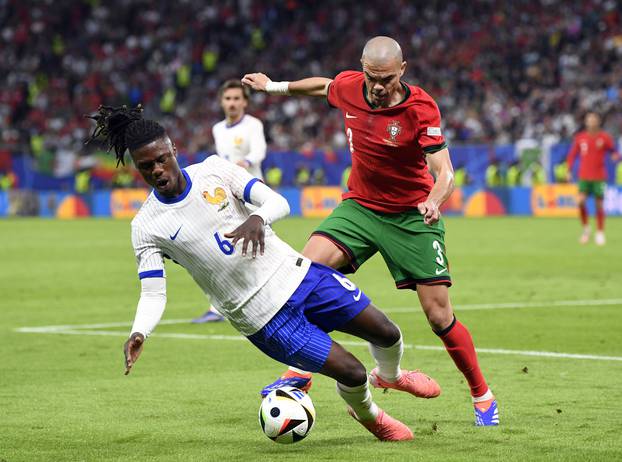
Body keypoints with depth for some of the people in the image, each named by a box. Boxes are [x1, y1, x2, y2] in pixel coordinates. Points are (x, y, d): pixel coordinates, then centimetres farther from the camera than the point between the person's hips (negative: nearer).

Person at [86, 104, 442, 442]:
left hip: (293, 272, 3)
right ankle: (367, 414, 26)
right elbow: (153, 295, -12)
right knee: (351, 373, -10)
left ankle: (393, 374, 43)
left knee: (386, 334, 7)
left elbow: (279, 202, -8)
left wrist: (257, 219, -31)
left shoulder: (214, 170, -4)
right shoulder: (146, 227, -10)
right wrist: (139, 334, -32)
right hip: (264, 317, -3)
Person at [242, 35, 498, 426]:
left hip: (412, 216, -4)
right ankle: (300, 370, -11)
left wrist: (434, 201, -50)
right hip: (360, 205, 4)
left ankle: (482, 395, 16)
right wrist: (275, 86, 27)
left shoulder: (421, 109, -22)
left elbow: (445, 173, -29)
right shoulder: (349, 87, -9)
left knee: (440, 317, -5)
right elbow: (324, 86, 17)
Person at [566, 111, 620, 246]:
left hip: (599, 177, -1)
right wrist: (569, 171, 4)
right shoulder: (580, 137, 5)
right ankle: (586, 228, 6)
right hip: (584, 177, 1)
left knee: (599, 204, 1)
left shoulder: (605, 137, 0)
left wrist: (616, 155, -21)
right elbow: (572, 155, 12)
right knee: (581, 201, -15)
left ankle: (600, 233, 14)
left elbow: (614, 152, 2)